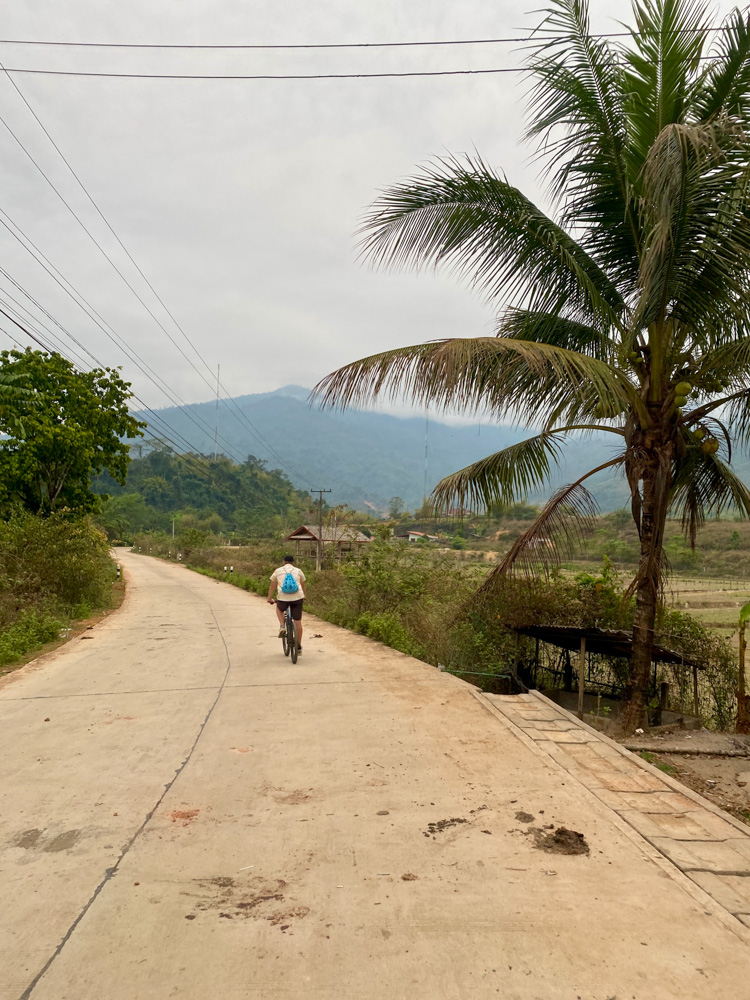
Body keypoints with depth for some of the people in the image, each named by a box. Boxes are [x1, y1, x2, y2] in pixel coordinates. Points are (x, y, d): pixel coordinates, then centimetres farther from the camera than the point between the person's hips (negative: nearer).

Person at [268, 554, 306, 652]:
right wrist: (303, 597, 39)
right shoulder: (298, 571, 14)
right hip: (297, 598, 1)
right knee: (298, 621, 10)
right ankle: (299, 646, 14)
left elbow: (272, 587, 14)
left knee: (279, 609, 33)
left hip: (283, 598, -1)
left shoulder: (278, 571, 11)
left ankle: (282, 626, 11)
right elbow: (302, 586, 24)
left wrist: (270, 599, 25)